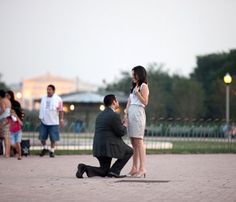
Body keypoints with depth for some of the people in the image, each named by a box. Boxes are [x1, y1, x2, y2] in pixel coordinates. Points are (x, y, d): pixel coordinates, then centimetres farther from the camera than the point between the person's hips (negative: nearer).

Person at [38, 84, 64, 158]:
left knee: (53, 138, 1)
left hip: (53, 122, -3)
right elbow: (41, 109, 15)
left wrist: (61, 119, -12)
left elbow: (61, 110, -5)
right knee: (42, 137, 4)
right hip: (44, 121, 3)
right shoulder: (43, 98, 8)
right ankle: (45, 148, 26)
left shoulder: (58, 99, -4)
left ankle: (52, 151, 15)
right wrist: (41, 117, 15)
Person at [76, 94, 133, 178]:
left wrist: (121, 124, 25)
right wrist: (125, 126, 12)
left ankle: (84, 168, -7)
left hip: (98, 148, 8)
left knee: (103, 172, 18)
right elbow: (121, 132, -9)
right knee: (129, 151, 15)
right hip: (109, 146, -8)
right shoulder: (114, 115, -10)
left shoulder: (100, 115, 17)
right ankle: (114, 171, 2)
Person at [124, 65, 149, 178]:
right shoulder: (133, 86, 23)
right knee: (133, 143, 6)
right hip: (131, 114, 8)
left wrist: (137, 92, -16)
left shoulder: (143, 86, -1)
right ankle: (134, 168, 7)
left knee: (138, 141, -11)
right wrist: (126, 113, 9)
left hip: (138, 113, -8)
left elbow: (145, 102, -8)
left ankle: (142, 168, -13)